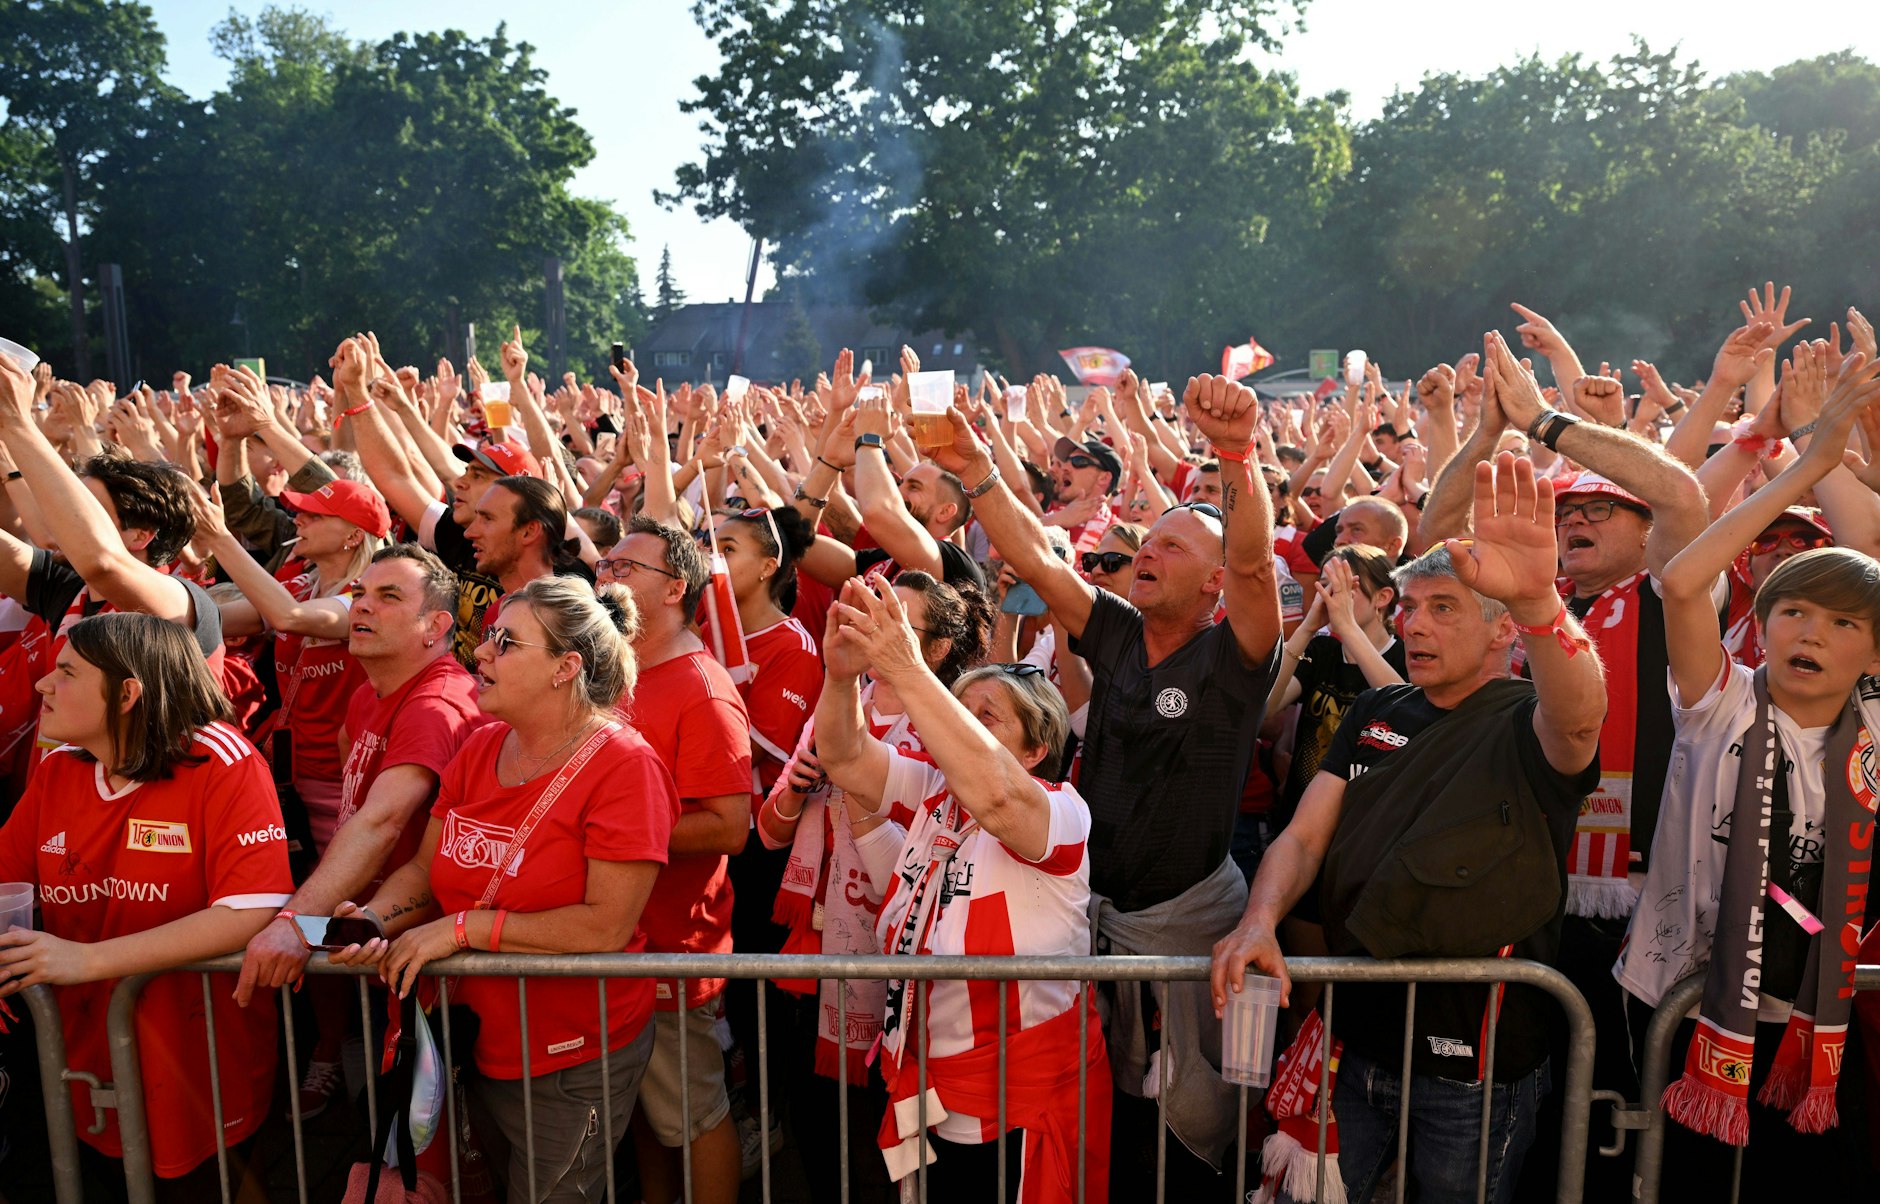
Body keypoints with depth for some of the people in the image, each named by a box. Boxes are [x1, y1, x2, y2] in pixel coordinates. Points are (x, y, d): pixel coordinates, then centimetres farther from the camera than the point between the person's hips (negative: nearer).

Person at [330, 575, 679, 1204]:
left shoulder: (622, 764, -22)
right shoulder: (480, 749, 0)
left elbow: (607, 925, -26)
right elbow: (426, 869, 5)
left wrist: (464, 927, -23)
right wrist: (374, 918, -16)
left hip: (574, 1062, -7)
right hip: (483, 1043, 7)